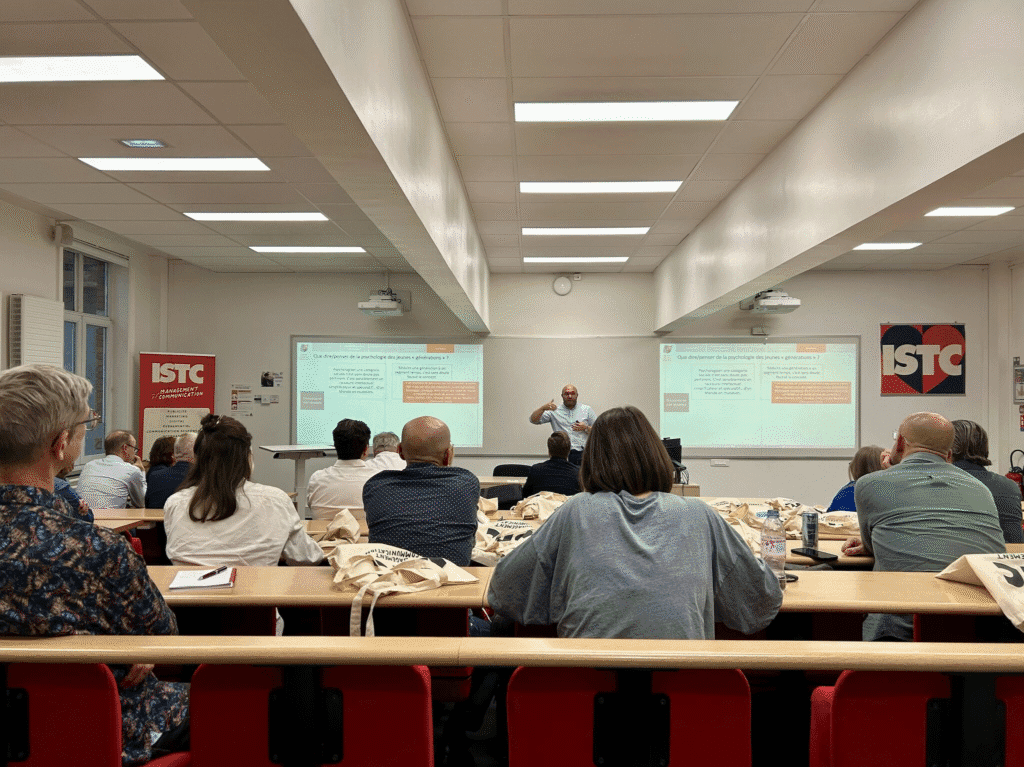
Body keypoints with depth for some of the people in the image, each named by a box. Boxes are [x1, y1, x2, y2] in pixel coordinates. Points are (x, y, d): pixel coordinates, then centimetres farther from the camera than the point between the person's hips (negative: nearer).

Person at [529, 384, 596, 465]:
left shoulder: (587, 409, 15)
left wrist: (586, 428, -5)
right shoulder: (554, 411, 12)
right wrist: (543, 408, -13)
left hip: (581, 453, 0)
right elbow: (533, 420, 4)